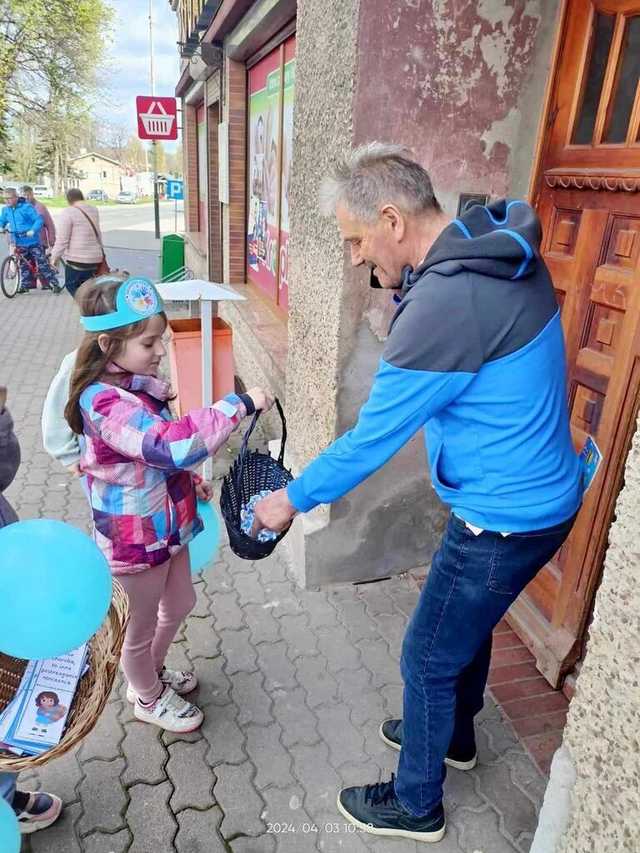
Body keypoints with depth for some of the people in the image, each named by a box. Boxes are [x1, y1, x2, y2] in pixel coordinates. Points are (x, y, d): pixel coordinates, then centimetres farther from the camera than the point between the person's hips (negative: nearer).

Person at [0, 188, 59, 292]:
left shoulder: (27, 207, -12)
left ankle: (53, 283, 3)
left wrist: (33, 230, -30)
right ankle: (25, 285, 20)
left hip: (32, 241, -5)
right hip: (19, 243, 5)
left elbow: (39, 220, -16)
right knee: (23, 264, 11)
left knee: (42, 263, -4)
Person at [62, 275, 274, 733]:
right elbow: (172, 444, -45)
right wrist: (239, 404, -42)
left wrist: (190, 481, 16)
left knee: (180, 604, 27)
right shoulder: (105, 402, -31)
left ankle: (151, 672, 54)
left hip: (165, 522, 9)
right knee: (144, 623, 17)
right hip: (136, 536, -9)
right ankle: (148, 698, 45)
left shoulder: (133, 384, -1)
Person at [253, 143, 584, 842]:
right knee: (468, 626, 29)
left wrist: (294, 499, -6)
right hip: (540, 492, 9)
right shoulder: (504, 247, -1)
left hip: (503, 521, -9)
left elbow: (372, 438, -22)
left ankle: (415, 806, 37)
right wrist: (408, 285, -5)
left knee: (428, 660, 11)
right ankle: (453, 736, 55)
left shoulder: (444, 305, -30)